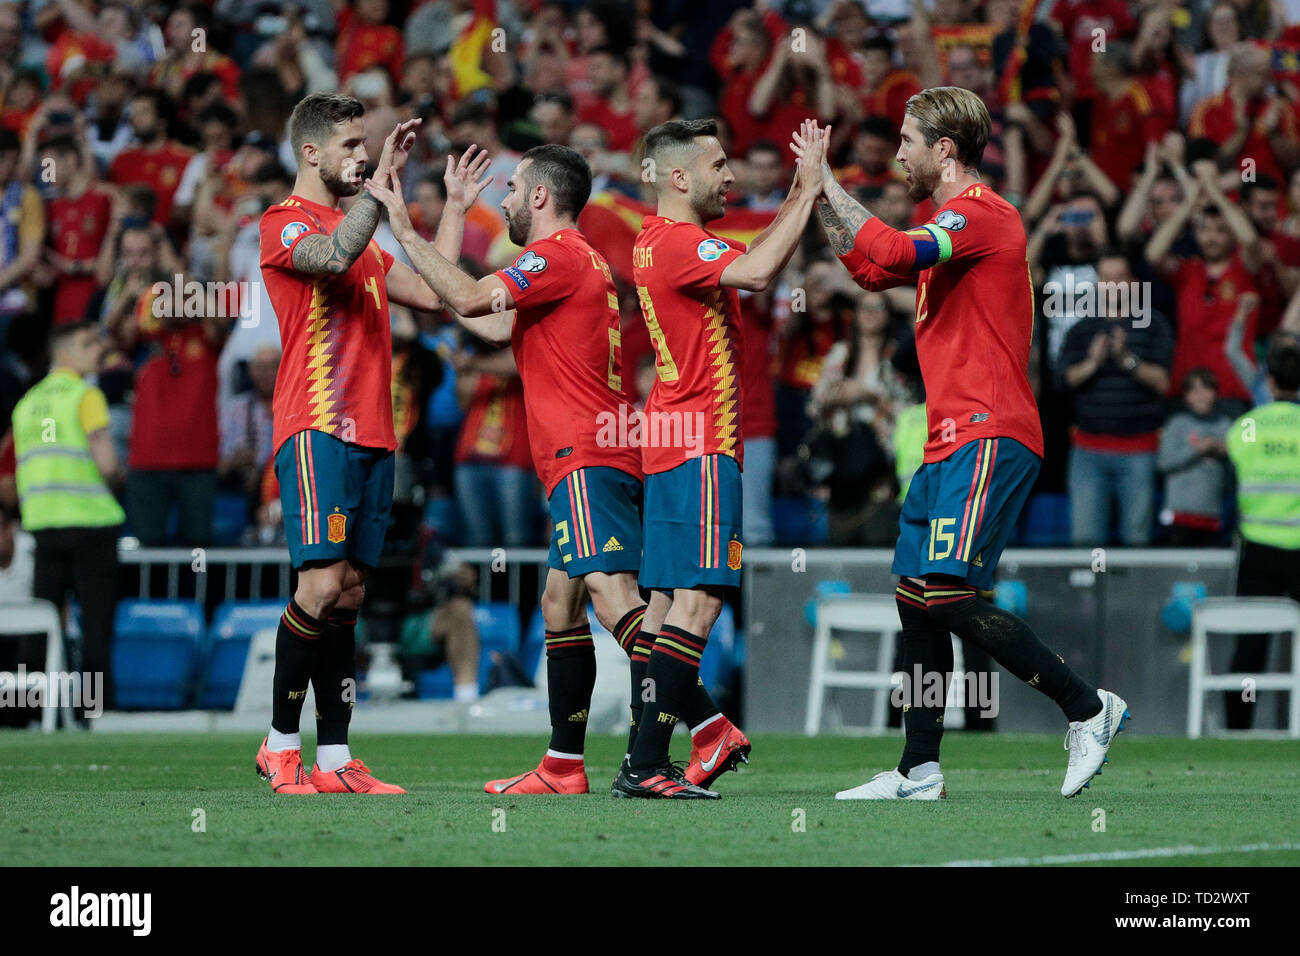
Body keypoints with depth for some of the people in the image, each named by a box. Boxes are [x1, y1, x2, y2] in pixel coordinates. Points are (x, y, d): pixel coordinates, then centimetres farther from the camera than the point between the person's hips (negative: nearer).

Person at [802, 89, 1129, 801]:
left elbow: (890, 252, -26)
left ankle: (1088, 708, -9)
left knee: (947, 594, -18)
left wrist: (828, 183, -14)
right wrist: (820, 194, 26)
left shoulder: (981, 214, -11)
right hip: (950, 445, 10)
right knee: (915, 600, 8)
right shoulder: (950, 224, 21)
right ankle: (919, 772, 11)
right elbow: (868, 268, 34)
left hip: (988, 438, -10)